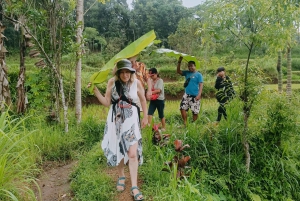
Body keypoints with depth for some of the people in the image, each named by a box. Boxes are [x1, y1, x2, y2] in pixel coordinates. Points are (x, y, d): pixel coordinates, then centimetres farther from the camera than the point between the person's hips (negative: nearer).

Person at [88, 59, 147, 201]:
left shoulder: (136, 83, -7)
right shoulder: (112, 82, -5)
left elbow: (143, 100, 6)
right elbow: (107, 102, -1)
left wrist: (145, 117, 11)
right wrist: (95, 90, -11)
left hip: (131, 119, -1)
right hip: (116, 119, 2)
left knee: (133, 153, -7)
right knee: (118, 150, 12)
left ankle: (134, 187, 4)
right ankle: (121, 177, 36)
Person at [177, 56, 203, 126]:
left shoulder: (198, 75, -4)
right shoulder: (187, 73, 11)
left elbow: (201, 85, -9)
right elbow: (178, 71, 8)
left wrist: (199, 95, -20)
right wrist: (179, 62, -2)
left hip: (195, 96, -5)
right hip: (186, 95, 5)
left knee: (195, 112, 1)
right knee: (183, 108, -2)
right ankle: (185, 123, 9)